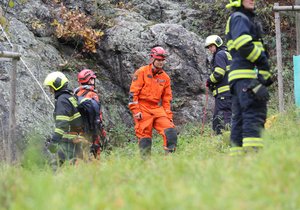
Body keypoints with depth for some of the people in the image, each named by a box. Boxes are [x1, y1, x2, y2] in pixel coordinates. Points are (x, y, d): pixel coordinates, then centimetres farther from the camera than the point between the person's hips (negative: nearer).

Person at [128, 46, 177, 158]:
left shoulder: (165, 77, 13)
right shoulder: (142, 72, -1)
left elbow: (167, 98, 19)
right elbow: (133, 93, -5)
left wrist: (168, 115, 12)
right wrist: (136, 111, -12)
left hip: (157, 109, 4)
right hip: (143, 109, -4)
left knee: (170, 131, -13)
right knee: (144, 137, -5)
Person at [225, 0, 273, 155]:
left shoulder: (247, 19, 27)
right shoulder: (239, 18, -5)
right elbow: (244, 45, -19)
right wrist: (264, 62, -9)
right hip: (247, 74, -10)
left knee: (240, 116, 8)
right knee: (254, 113, -18)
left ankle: (237, 152, 8)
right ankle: (253, 150, -27)